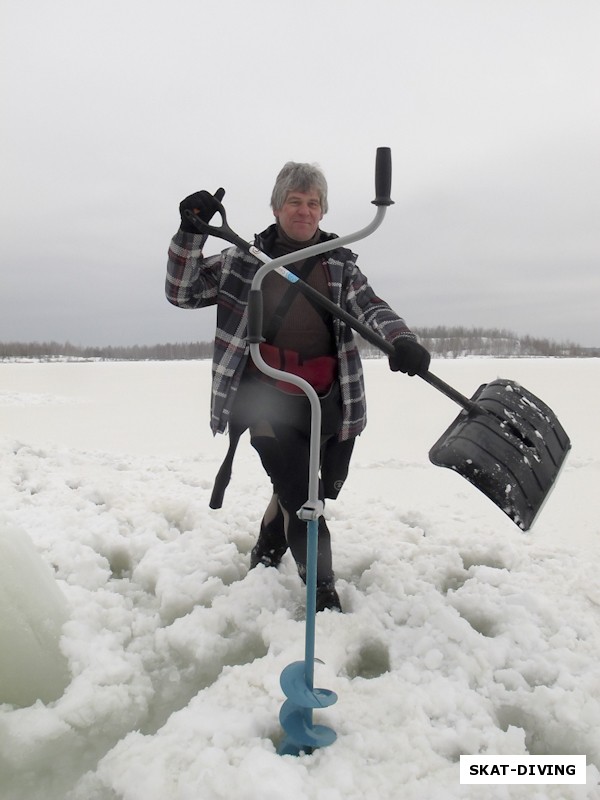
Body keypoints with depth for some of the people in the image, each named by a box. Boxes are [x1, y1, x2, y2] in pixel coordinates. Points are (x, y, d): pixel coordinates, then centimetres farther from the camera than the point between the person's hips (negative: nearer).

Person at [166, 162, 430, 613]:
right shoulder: (245, 260, 4)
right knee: (300, 498, -11)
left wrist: (402, 339, -31)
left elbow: (372, 308, -9)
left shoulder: (341, 264, 7)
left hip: (330, 404, 4)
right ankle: (324, 598, 6)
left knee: (320, 489, 19)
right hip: (269, 402, -3)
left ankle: (266, 557, 48)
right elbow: (183, 292, 3)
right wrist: (191, 233, -11)